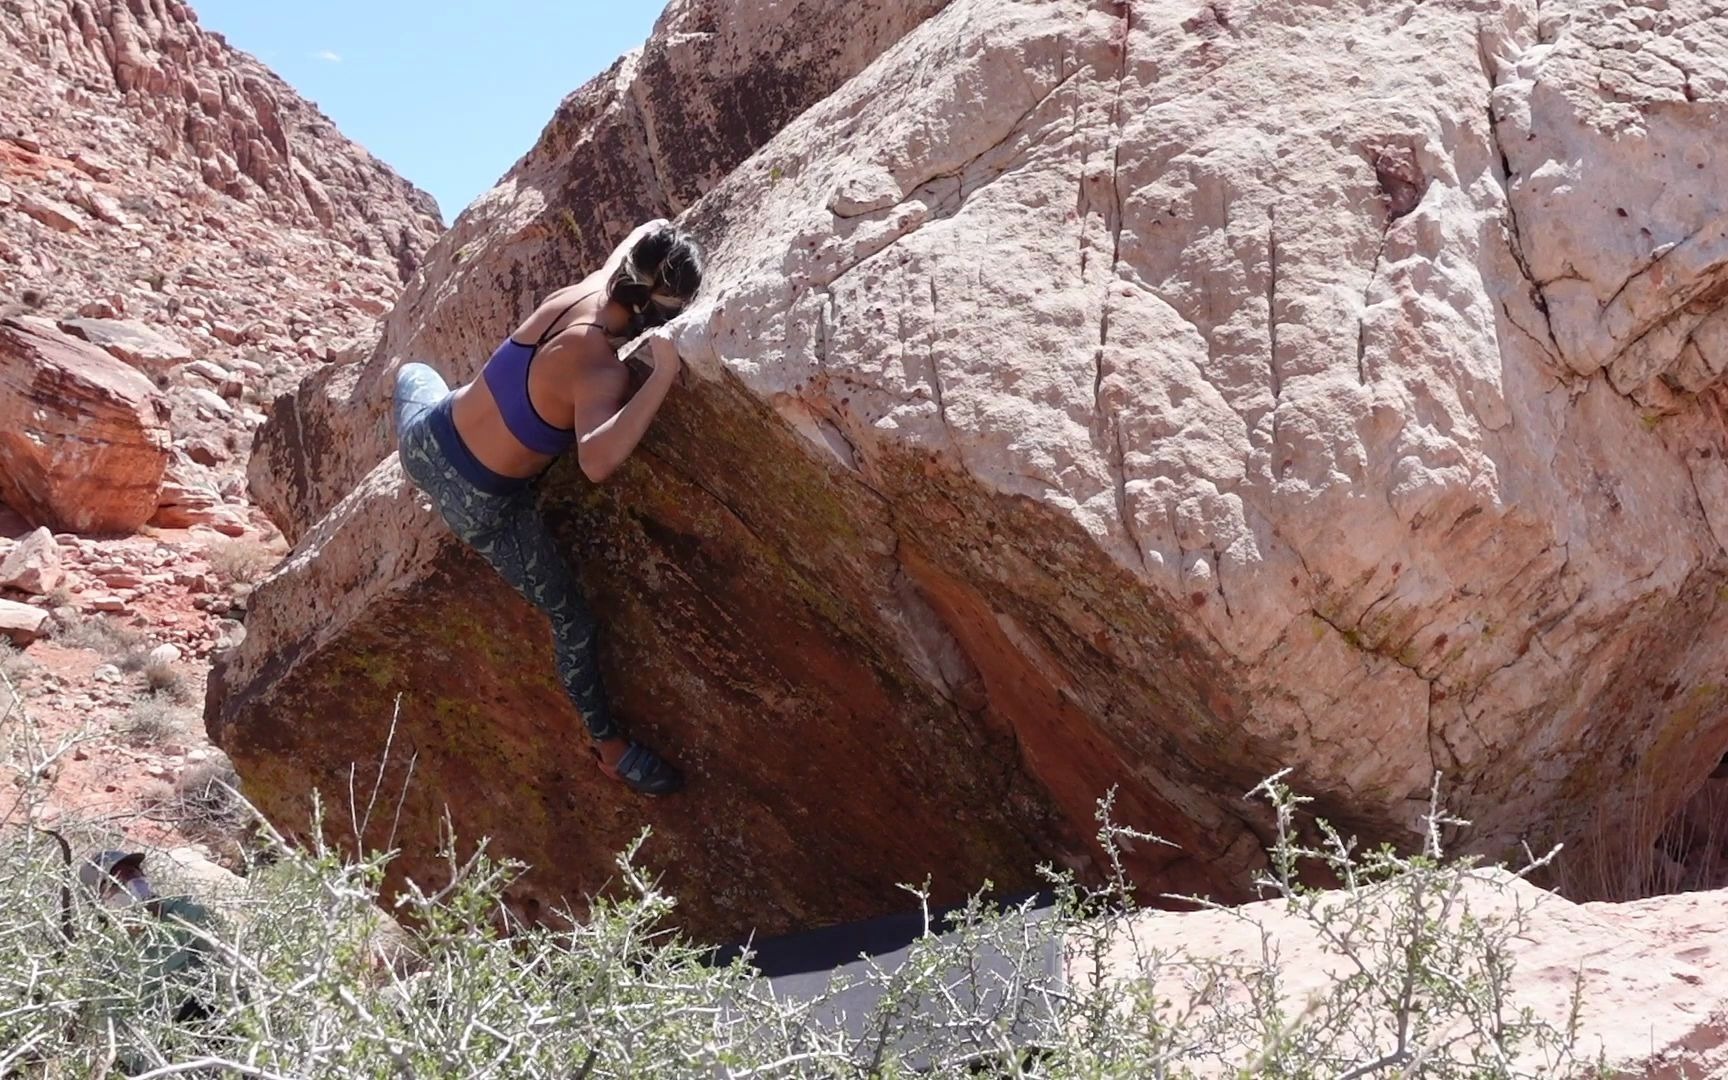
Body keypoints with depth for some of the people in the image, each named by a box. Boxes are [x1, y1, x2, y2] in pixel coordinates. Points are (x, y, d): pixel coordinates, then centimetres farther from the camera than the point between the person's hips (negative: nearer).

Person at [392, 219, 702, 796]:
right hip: (481, 505, -7)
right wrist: (663, 375, -52)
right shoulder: (600, 372, -32)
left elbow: (652, 229, 7)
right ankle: (609, 747, 25)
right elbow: (596, 462, -53)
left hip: (426, 439, 7)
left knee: (413, 372, 44)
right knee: (573, 622, 9)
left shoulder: (582, 290, -12)